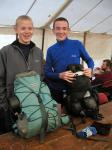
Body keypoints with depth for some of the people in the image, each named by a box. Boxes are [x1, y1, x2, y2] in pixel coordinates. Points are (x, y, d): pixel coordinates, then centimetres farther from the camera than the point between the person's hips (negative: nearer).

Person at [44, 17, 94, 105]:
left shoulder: (77, 44, -4)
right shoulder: (51, 50, -1)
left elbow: (89, 60, 8)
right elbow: (47, 72, -1)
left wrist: (90, 69, -14)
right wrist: (60, 75, -20)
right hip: (57, 91, 1)